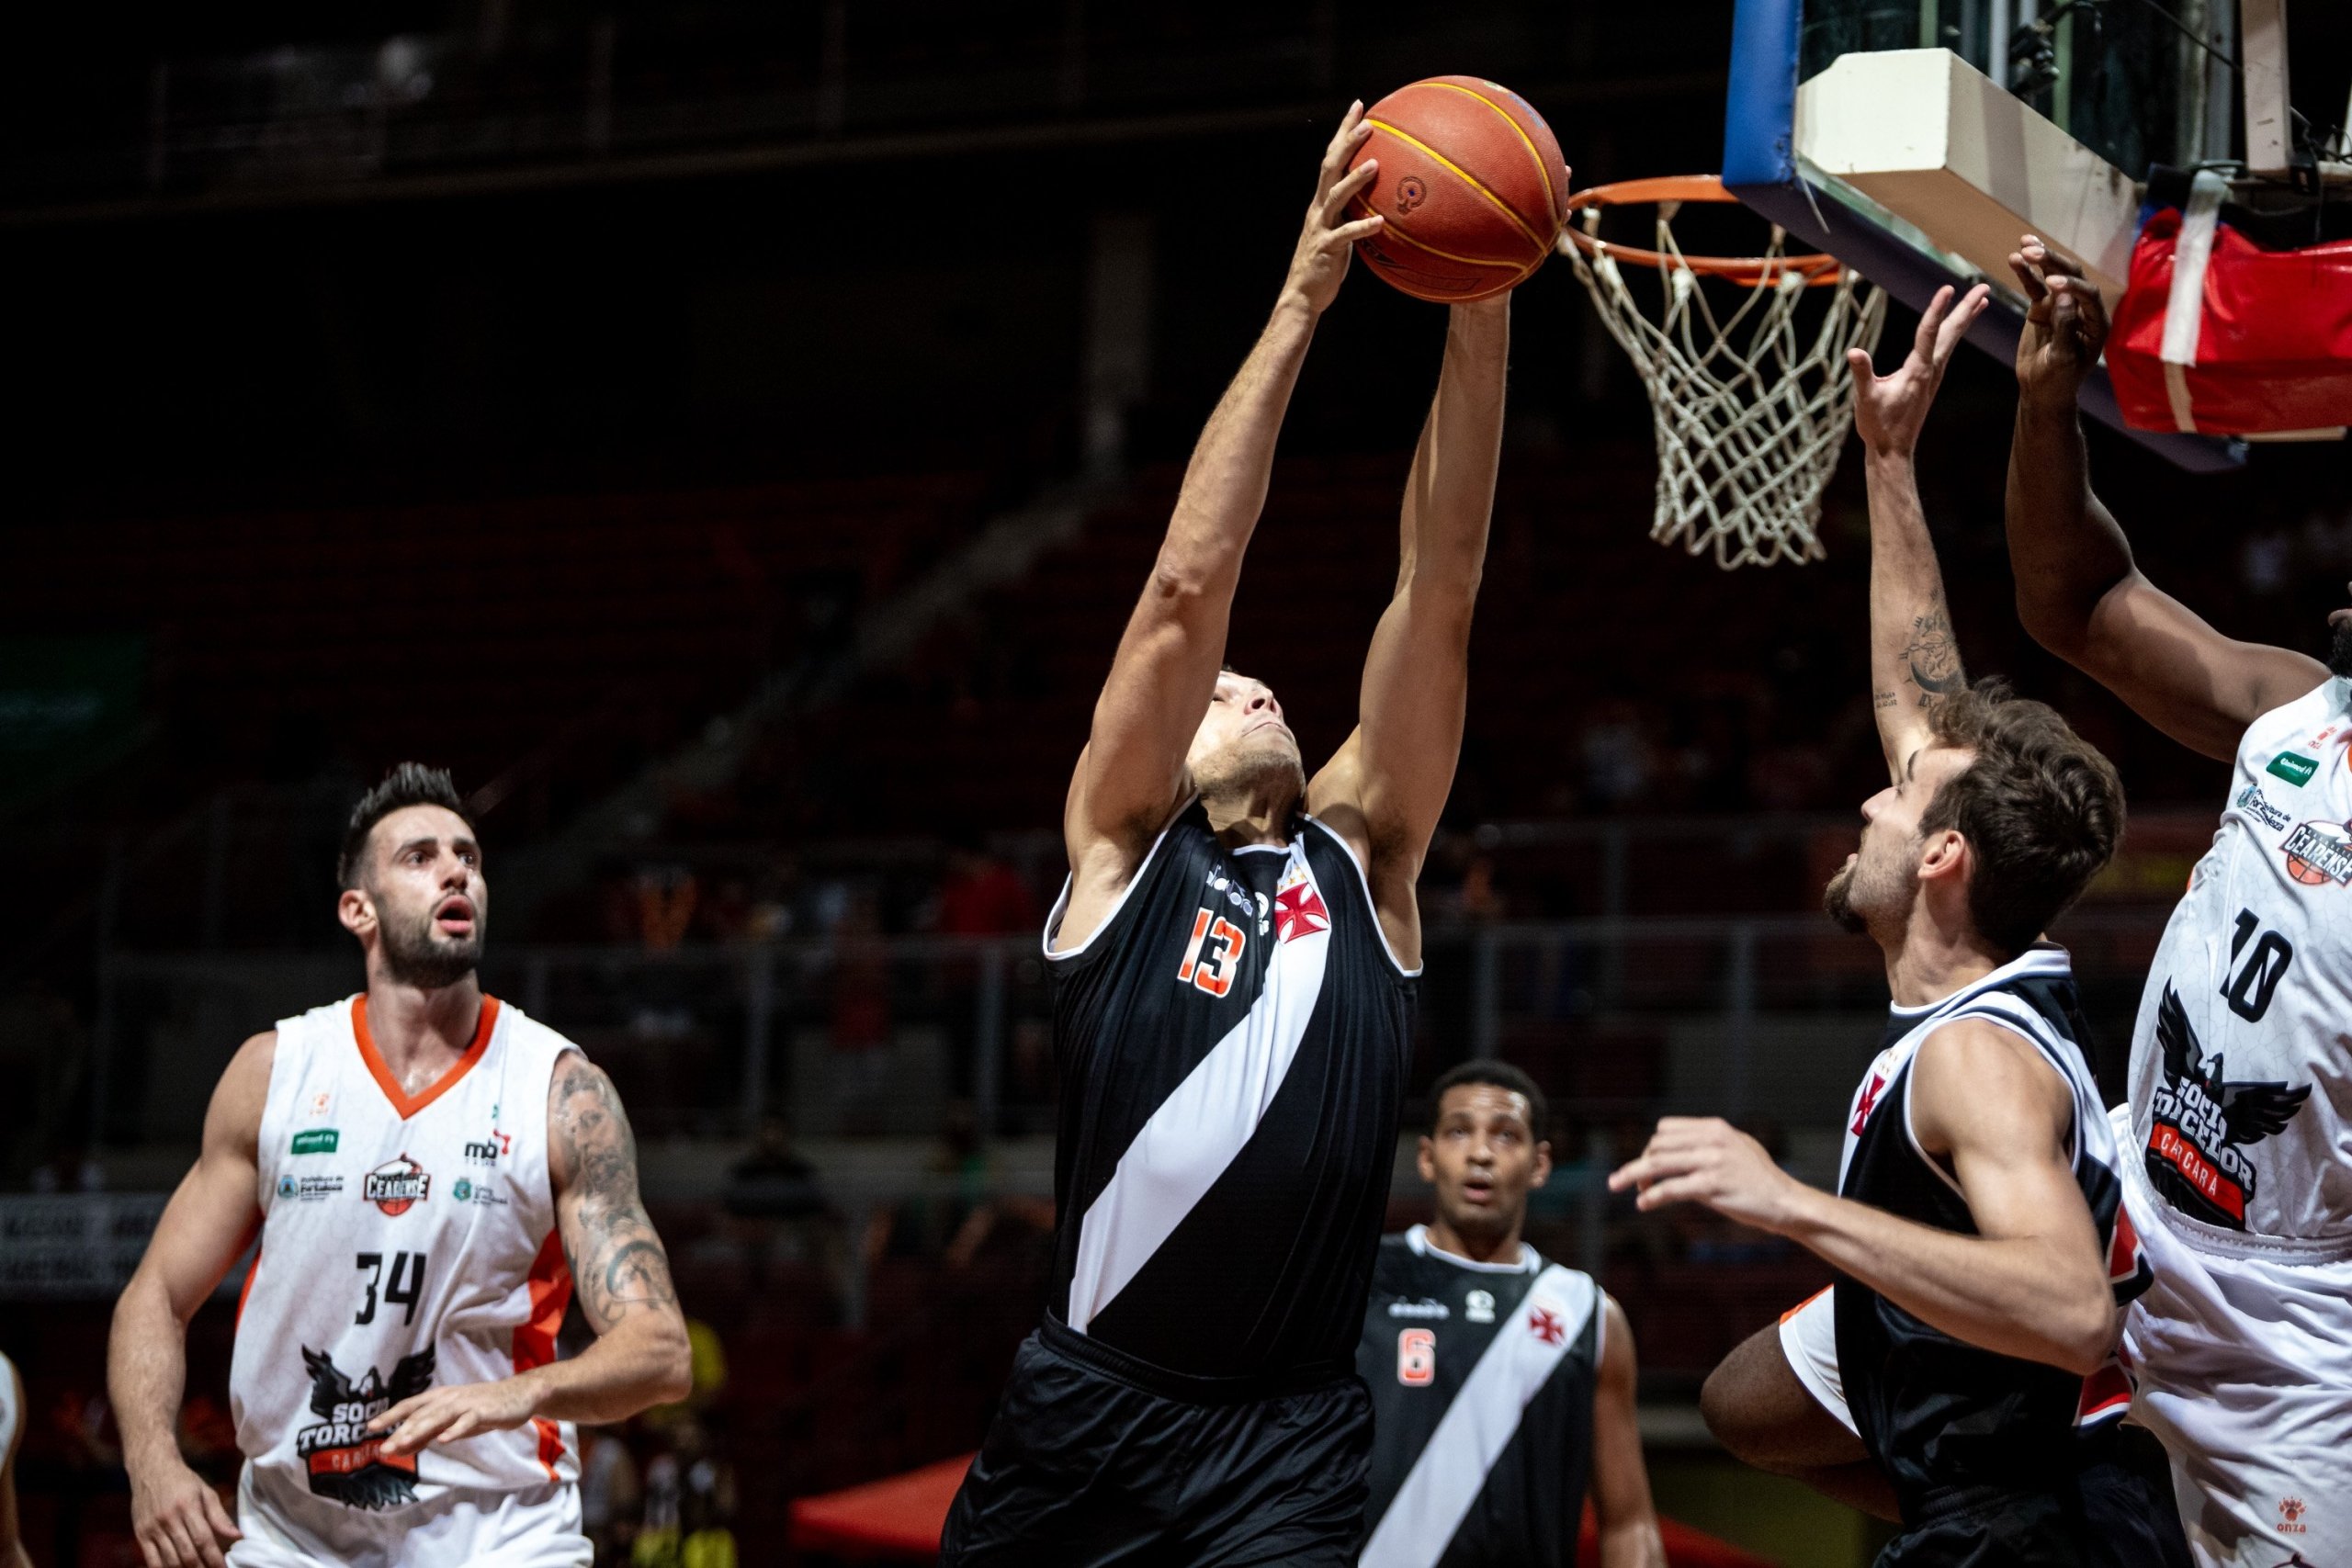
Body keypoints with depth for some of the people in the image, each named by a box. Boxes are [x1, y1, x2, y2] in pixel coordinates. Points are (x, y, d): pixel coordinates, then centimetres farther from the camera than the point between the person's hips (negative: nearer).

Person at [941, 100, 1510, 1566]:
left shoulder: (1362, 861, 13)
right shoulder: (1122, 850, 7)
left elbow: (1439, 591, 5)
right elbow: (1190, 584, -4)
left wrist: (1482, 311, -3)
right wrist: (1300, 306, -8)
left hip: (1292, 1440, 2)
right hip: (1086, 1411, -1)